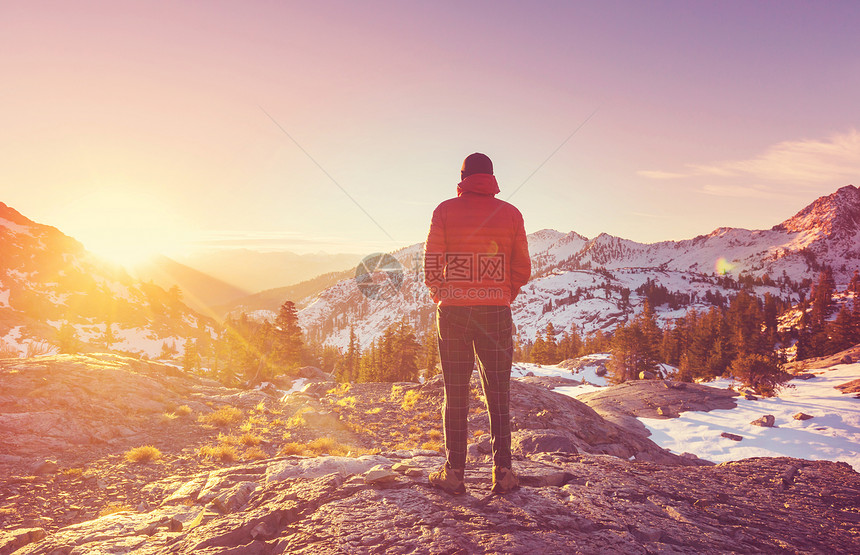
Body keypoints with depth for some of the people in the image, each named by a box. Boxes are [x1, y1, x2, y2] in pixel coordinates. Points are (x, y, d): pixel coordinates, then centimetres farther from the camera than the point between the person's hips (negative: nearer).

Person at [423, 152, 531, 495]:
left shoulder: (445, 211, 0)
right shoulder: (510, 213, 3)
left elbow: (431, 265, -3)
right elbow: (523, 270, 5)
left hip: (452, 312, -1)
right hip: (496, 312, 1)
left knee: (455, 394, 8)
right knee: (498, 393, 11)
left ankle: (454, 473, 13)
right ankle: (503, 472, 14)